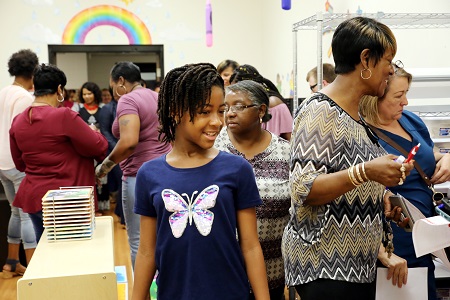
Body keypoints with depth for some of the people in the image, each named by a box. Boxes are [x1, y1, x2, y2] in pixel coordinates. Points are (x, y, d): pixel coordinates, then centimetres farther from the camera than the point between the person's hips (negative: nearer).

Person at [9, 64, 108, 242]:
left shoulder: (18, 121, 3)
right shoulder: (64, 116, -17)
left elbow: (20, 164, 14)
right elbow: (99, 148, -10)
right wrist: (93, 132, 10)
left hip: (32, 196, 7)